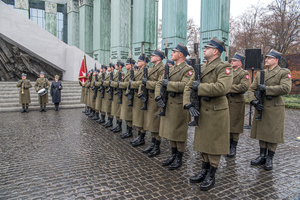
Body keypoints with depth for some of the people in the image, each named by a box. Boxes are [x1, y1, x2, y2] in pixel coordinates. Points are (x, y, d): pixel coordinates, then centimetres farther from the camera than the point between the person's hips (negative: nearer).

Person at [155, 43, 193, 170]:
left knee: (179, 132, 2)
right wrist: (158, 96, -4)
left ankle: (179, 159, 16)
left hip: (179, 104, -7)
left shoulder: (188, 69, -6)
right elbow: (159, 83, 11)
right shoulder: (170, 69, 17)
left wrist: (168, 83, -18)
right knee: (170, 131, 14)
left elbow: (184, 85, -23)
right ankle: (173, 155, 29)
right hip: (168, 103, 8)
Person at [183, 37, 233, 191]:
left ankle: (211, 176, 18)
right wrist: (188, 104, -7)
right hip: (202, 111, 7)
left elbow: (222, 87, -27)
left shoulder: (224, 67, -9)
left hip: (216, 112, -7)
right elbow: (188, 87, 9)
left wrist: (199, 87, -19)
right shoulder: (201, 68, 13)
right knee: (203, 142, 15)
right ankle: (204, 171, 30)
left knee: (214, 144, 4)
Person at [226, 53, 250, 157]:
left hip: (236, 102, -5)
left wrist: (229, 87, -15)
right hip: (226, 101, 6)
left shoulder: (244, 73, -3)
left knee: (235, 125, 1)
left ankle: (233, 148, 12)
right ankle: (229, 144, 24)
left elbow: (244, 87, -18)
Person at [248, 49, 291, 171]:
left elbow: (286, 88, -18)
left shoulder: (284, 73, -1)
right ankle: (262, 156, 23)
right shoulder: (260, 74, 13)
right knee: (261, 132, 11)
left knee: (273, 134, 2)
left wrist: (266, 89, -18)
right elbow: (251, 89, 8)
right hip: (260, 108, 5)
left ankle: (269, 159, 16)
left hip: (274, 110, -4)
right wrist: (253, 101, -9)